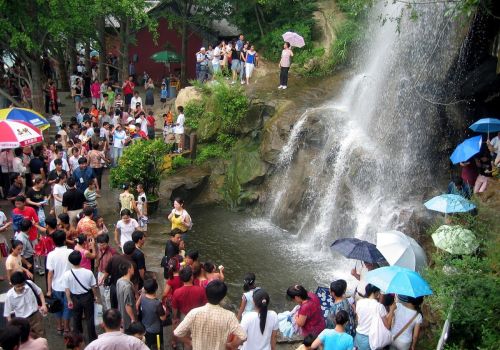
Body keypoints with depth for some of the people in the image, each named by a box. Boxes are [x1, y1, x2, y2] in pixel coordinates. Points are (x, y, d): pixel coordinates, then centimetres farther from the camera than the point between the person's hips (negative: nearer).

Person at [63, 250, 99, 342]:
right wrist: (96, 296, 8)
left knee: (76, 318, 21)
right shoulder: (88, 272, -20)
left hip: (75, 298, 1)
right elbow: (94, 286, -9)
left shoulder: (67, 274, -20)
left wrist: (69, 300, 3)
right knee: (89, 318, 14)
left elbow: (67, 290, -12)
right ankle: (92, 337, 24)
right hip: (87, 296, -1)